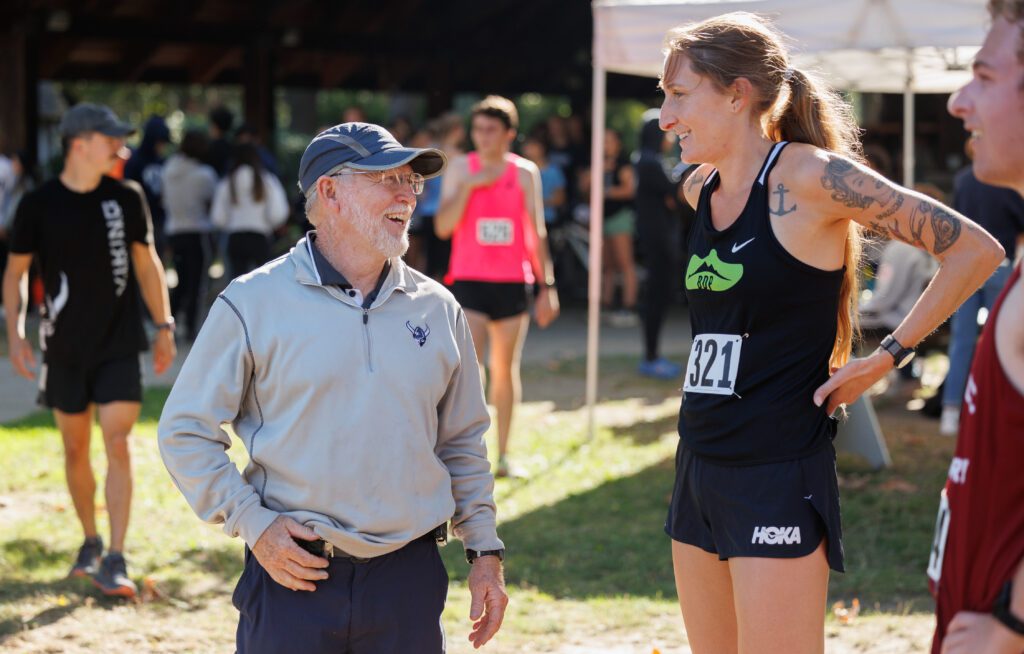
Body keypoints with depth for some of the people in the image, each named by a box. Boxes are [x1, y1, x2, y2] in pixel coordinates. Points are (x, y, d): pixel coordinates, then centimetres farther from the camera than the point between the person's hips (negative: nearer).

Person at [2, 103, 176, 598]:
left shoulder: (127, 198, 0)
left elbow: (146, 263, 11)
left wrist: (163, 326, 8)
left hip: (119, 344, 0)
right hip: (64, 348, 0)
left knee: (117, 445, -10)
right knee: (75, 449, 9)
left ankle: (114, 559, -10)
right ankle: (90, 541, 29)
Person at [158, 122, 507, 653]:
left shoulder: (438, 310, 10)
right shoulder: (253, 304, -2)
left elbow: (463, 444, 18)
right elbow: (185, 431, 0)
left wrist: (484, 552, 12)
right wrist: (252, 524, -8)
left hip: (409, 580, 3)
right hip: (292, 571, -3)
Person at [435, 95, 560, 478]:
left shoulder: (525, 173, 4)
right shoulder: (460, 170, 2)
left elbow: (536, 232, 7)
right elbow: (443, 227, -6)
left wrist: (547, 286, 4)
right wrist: (468, 186, -17)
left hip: (513, 283, 2)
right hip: (469, 281, -2)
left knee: (505, 370, 9)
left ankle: (503, 454, 19)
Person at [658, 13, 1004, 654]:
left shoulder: (810, 177, -12)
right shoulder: (702, 191, 10)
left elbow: (977, 250, -11)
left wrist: (887, 358, -8)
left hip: (780, 479, -8)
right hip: (699, 469, 8)